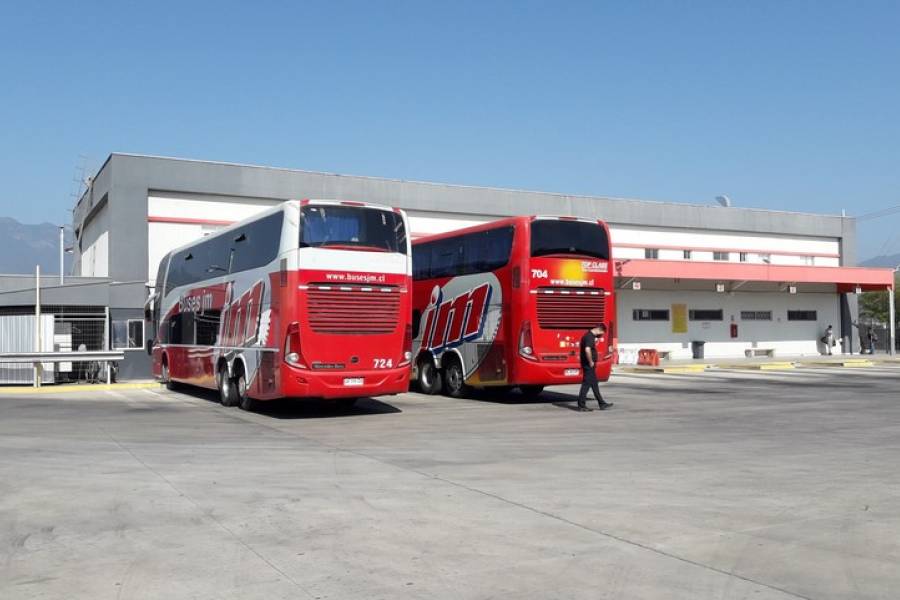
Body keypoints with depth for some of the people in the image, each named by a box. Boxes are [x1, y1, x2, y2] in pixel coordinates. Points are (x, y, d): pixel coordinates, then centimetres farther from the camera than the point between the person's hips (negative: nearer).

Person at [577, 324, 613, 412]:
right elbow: (587, 349, -33)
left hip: (589, 365, 11)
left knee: (595, 384, 15)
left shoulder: (589, 335, 14)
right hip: (589, 365, -11)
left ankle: (602, 403, 23)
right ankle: (581, 405, 1)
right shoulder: (590, 336, -19)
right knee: (586, 384, -5)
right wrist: (591, 362, -23)